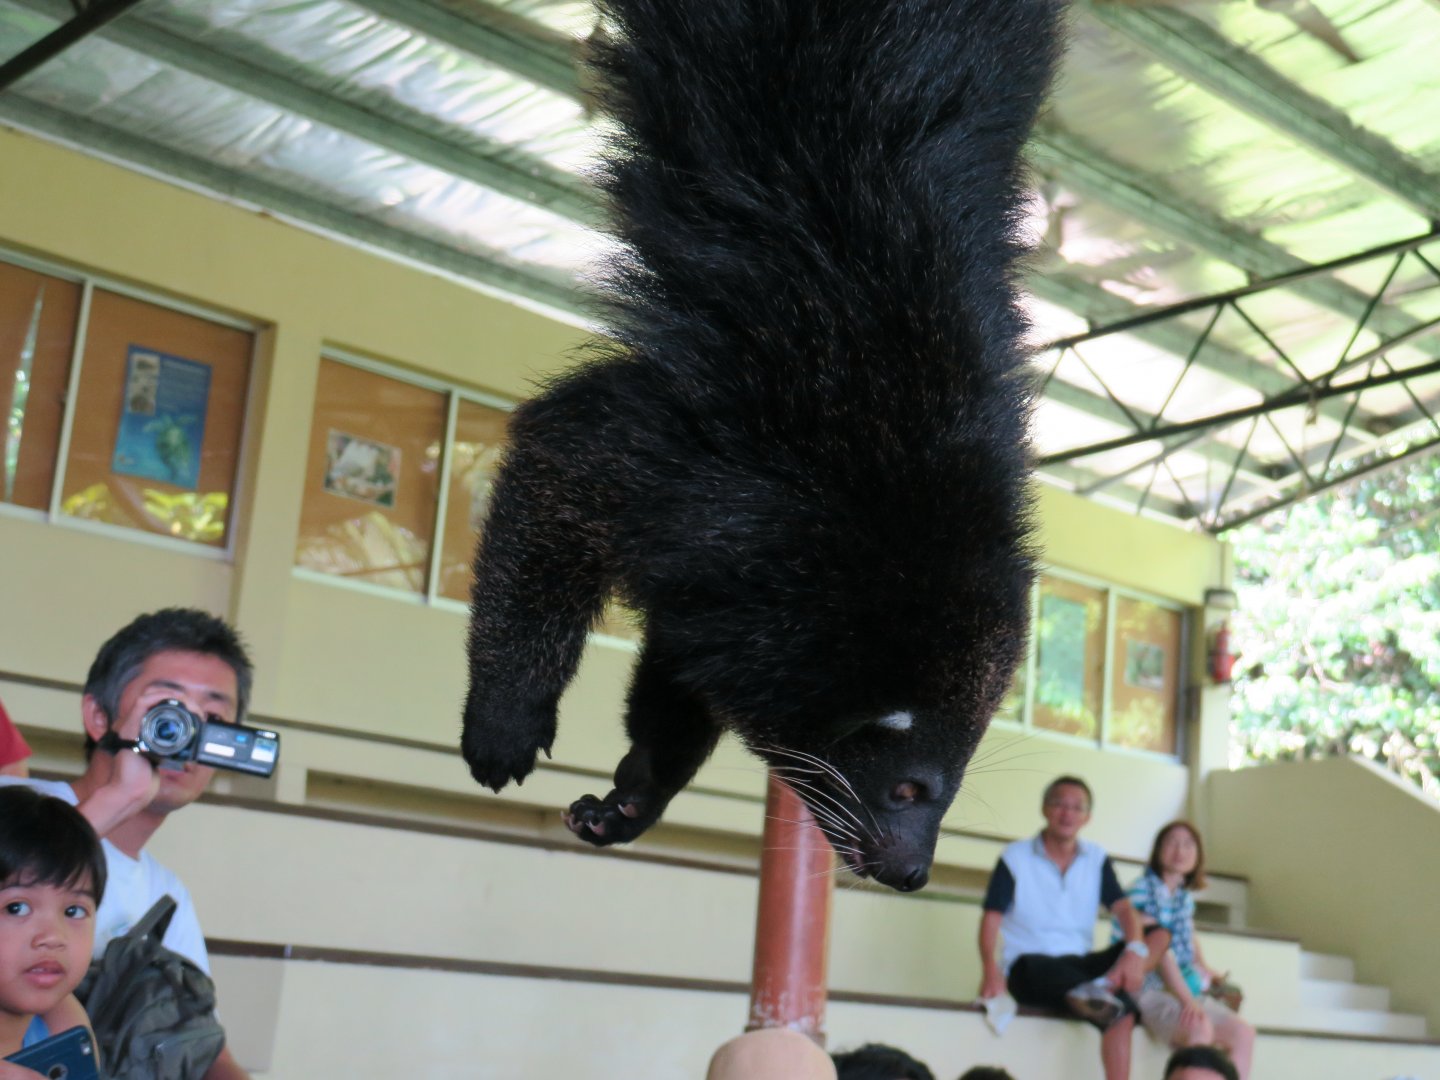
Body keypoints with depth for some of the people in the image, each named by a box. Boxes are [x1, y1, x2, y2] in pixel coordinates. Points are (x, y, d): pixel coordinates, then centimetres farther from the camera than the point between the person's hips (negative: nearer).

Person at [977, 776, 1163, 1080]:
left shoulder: (1097, 859, 11)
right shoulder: (1015, 858, 1)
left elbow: (1123, 909, -3)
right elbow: (992, 917, -7)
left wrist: (1135, 950, -27)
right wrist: (991, 971, -28)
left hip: (1079, 965, 4)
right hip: (1029, 968, -4)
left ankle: (1101, 990, -43)